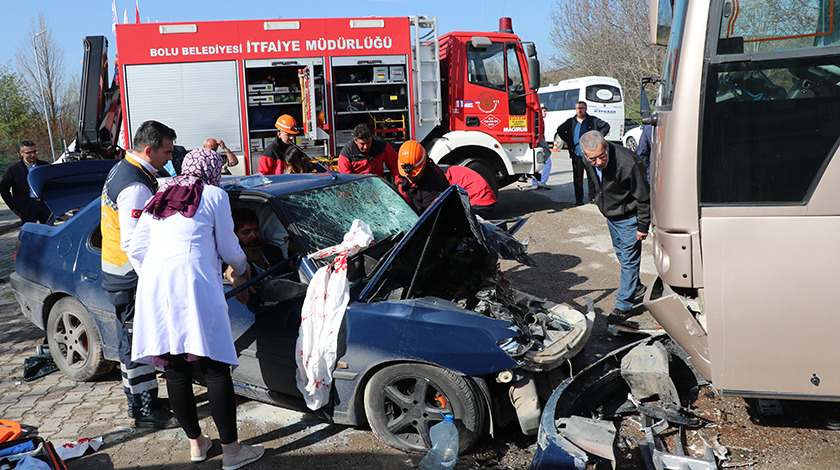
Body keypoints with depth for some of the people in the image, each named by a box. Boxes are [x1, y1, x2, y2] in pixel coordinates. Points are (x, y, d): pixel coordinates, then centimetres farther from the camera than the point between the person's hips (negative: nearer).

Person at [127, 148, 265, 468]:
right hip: (192, 282, -6)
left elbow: (135, 250, 19)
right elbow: (228, 249, 9)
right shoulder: (215, 196, 8)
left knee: (175, 371, 11)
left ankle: (196, 442, 24)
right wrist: (242, 270, 30)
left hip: (153, 285, 6)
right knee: (215, 368, -1)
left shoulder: (159, 198, 24)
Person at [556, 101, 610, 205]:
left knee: (592, 177, 2)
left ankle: (593, 198, 13)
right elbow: (560, 130, 22)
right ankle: (579, 199, 9)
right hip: (576, 154, 2)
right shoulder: (571, 122, 10)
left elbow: (606, 126, 7)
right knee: (577, 178, 3)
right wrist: (568, 141, 11)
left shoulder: (593, 120, 4)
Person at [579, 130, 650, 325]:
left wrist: (643, 226, -17)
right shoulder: (589, 162, -12)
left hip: (629, 217, -7)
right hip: (610, 215, 8)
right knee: (621, 252, 22)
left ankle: (624, 305, 12)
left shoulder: (627, 163, -34)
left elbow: (643, 197, -23)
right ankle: (636, 288, 43)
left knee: (629, 259, 1)